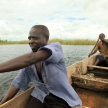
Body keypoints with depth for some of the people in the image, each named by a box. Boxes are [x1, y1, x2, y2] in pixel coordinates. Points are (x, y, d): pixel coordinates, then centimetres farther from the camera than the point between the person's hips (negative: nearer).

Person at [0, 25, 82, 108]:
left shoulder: (56, 47, -21)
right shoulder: (29, 59, -3)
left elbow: (30, 59, -37)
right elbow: (18, 83, 0)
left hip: (61, 97, -3)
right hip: (41, 93, 4)